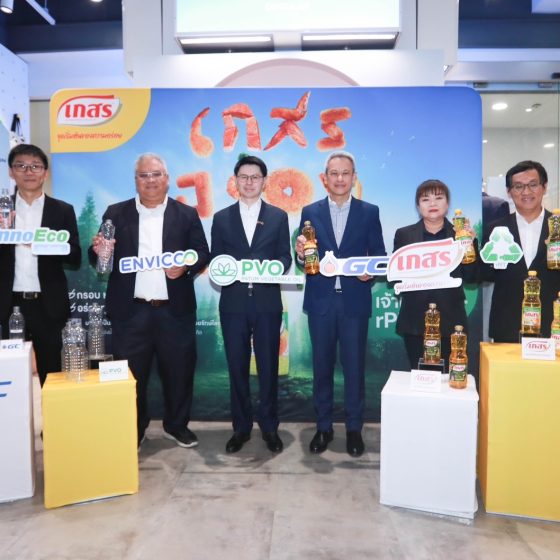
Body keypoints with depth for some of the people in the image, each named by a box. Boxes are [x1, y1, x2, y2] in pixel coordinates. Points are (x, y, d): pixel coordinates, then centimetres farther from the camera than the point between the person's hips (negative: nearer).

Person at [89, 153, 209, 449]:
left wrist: (185, 266, -17)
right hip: (130, 312, 0)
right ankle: (133, 430, 30)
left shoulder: (186, 214, 6)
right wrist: (97, 250, -16)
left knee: (179, 371, 10)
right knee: (131, 374, 10)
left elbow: (203, 254, 3)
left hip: (175, 311, 0)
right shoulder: (116, 214, 7)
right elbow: (99, 260, 6)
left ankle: (177, 425, 31)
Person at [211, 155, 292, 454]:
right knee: (237, 367, 8)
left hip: (267, 302, -1)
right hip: (233, 303, 1)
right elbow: (215, 260, 7)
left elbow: (285, 257, 4)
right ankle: (241, 427, 23)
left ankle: (269, 427, 22)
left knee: (268, 367, 6)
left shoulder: (278, 216, 8)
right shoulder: (221, 218, 10)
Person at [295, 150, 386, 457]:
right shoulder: (310, 212, 6)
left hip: (354, 301, -1)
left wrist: (371, 271, -16)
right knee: (322, 366, 10)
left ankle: (354, 429, 24)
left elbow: (379, 255, 4)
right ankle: (323, 427, 26)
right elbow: (304, 260, 3)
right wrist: (301, 253, -18)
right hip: (320, 301, 1)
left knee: (354, 366, 6)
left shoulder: (369, 212, 4)